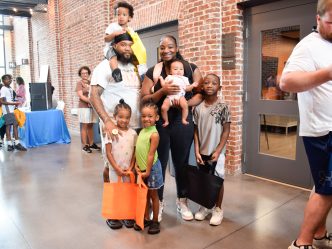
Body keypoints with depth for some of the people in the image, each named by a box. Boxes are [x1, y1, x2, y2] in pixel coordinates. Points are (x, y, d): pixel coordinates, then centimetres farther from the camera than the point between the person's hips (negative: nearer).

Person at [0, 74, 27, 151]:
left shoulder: (11, 89, 16)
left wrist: (16, 103, 7)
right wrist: (13, 103, -18)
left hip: (13, 110, 8)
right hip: (7, 111, -8)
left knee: (15, 125, 6)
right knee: (8, 126, -6)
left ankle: (17, 143, 10)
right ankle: (9, 144, -2)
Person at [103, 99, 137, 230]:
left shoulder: (133, 133, -1)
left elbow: (134, 153, 2)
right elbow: (108, 153, -11)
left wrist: (130, 168, -7)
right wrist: (117, 168, -14)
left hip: (128, 169, 3)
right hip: (114, 169, -3)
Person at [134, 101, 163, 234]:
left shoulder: (154, 134, -19)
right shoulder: (142, 131, 4)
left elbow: (151, 154, -19)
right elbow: (138, 150, 8)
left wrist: (148, 171, -17)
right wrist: (137, 165, 3)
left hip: (151, 168, -7)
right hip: (142, 169, 7)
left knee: (153, 195, 9)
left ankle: (155, 221, 24)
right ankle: (146, 219, 33)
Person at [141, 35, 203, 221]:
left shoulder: (191, 68, 3)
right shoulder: (153, 72, 3)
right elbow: (145, 99, -2)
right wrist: (163, 91, -18)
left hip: (183, 122, 0)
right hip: (159, 123, 0)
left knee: (181, 162, 12)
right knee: (159, 163, 8)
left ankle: (182, 201, 31)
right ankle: (158, 202, 27)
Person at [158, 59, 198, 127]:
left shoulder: (184, 79, 21)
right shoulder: (169, 77, 23)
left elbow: (186, 88, 13)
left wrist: (192, 86, -1)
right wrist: (161, 78, 17)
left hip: (180, 96, -1)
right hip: (169, 96, 1)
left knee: (185, 105, -30)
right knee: (164, 108, -17)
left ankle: (184, 119, -13)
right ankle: (166, 121, 6)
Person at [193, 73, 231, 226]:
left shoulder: (223, 107, -8)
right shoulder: (198, 108, -1)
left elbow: (226, 131, -6)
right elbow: (196, 131, 2)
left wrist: (218, 151, -12)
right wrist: (197, 151, -4)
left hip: (216, 152, -3)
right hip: (202, 151, 3)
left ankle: (218, 209, 24)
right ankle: (204, 207, 30)